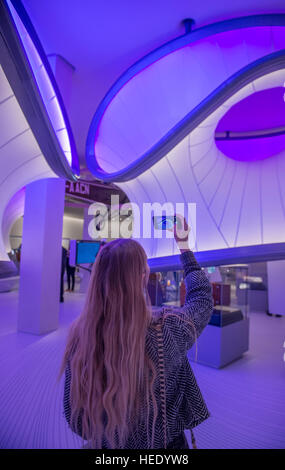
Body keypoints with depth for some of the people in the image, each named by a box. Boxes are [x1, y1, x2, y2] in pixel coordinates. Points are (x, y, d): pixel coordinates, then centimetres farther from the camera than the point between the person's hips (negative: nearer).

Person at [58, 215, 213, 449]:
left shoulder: (79, 335, -23)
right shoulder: (165, 331, -33)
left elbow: (73, 416, -8)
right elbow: (202, 296, -12)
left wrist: (96, 438, 12)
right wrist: (184, 245, -3)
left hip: (104, 443, 2)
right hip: (161, 443, -2)